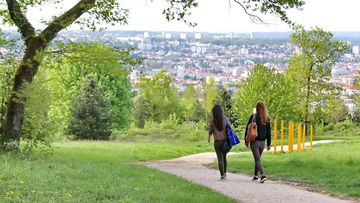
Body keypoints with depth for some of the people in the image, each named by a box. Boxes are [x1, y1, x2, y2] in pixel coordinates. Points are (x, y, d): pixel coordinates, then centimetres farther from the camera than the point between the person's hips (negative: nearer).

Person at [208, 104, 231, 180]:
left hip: (217, 141, -3)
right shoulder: (225, 119, -3)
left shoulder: (213, 121, -9)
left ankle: (222, 175, -1)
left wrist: (209, 138, 21)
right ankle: (224, 173, 21)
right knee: (224, 157, 19)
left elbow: (210, 131, 1)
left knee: (220, 158, 2)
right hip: (225, 140, 3)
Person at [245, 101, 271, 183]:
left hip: (254, 141, -4)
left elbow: (248, 129, -6)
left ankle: (263, 175, -24)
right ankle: (255, 175, 28)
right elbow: (269, 131, 6)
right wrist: (268, 144, 12)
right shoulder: (267, 118, 2)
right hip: (262, 142, 4)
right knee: (258, 158, 20)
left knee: (257, 159, -6)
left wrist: (246, 140, 4)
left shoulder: (254, 117, -9)